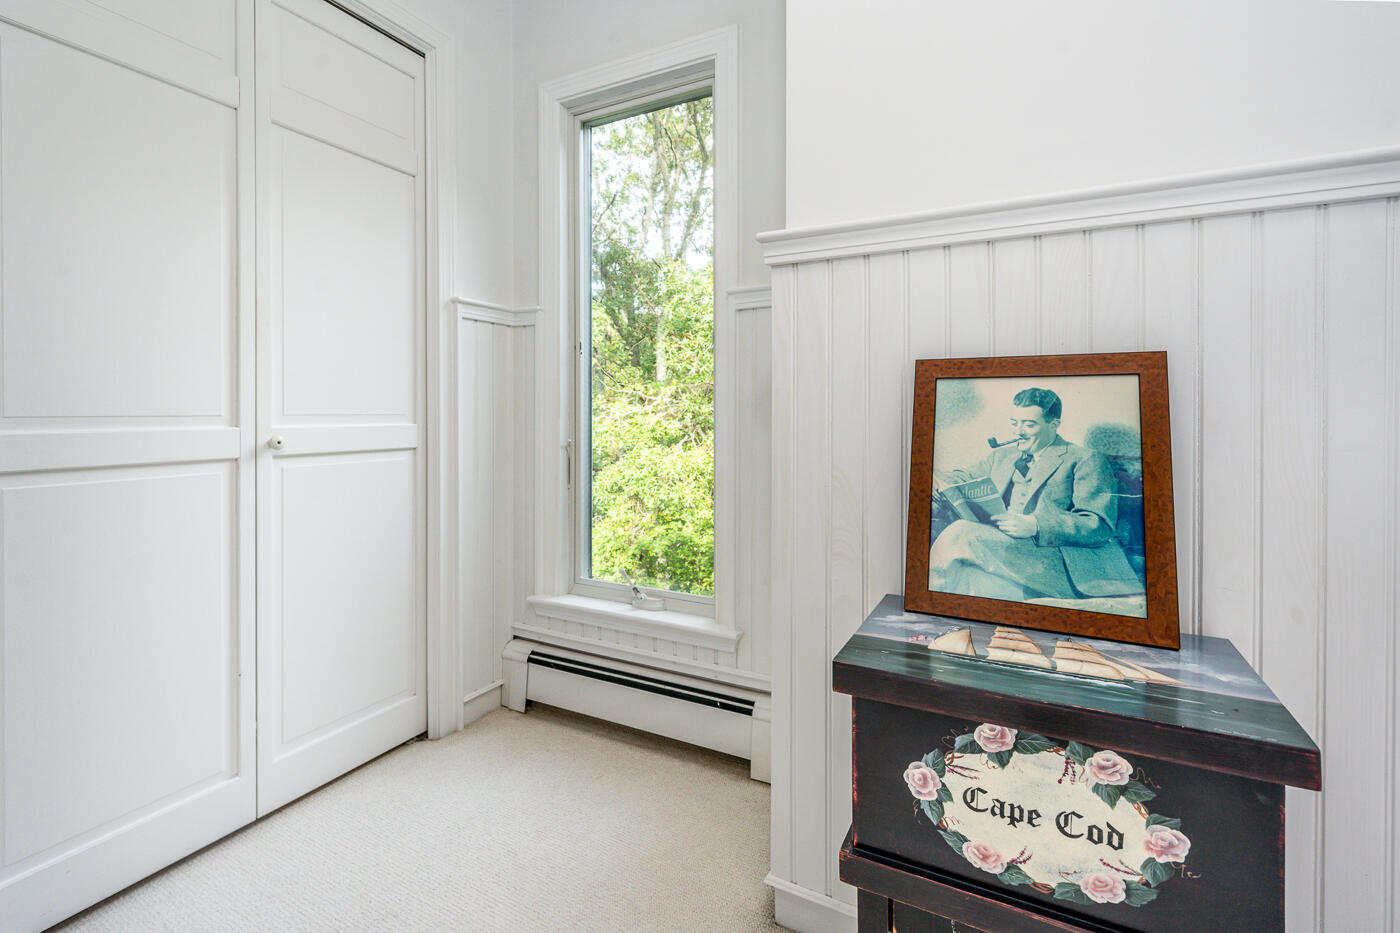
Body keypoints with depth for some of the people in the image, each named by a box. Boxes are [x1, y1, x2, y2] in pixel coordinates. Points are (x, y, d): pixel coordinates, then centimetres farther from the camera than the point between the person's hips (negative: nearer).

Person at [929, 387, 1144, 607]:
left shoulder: (1085, 460, 8)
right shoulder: (1001, 455, 27)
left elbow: (1101, 527, -2)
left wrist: (1035, 525, -20)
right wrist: (941, 484, 4)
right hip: (1000, 550, 5)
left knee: (962, 532, -29)